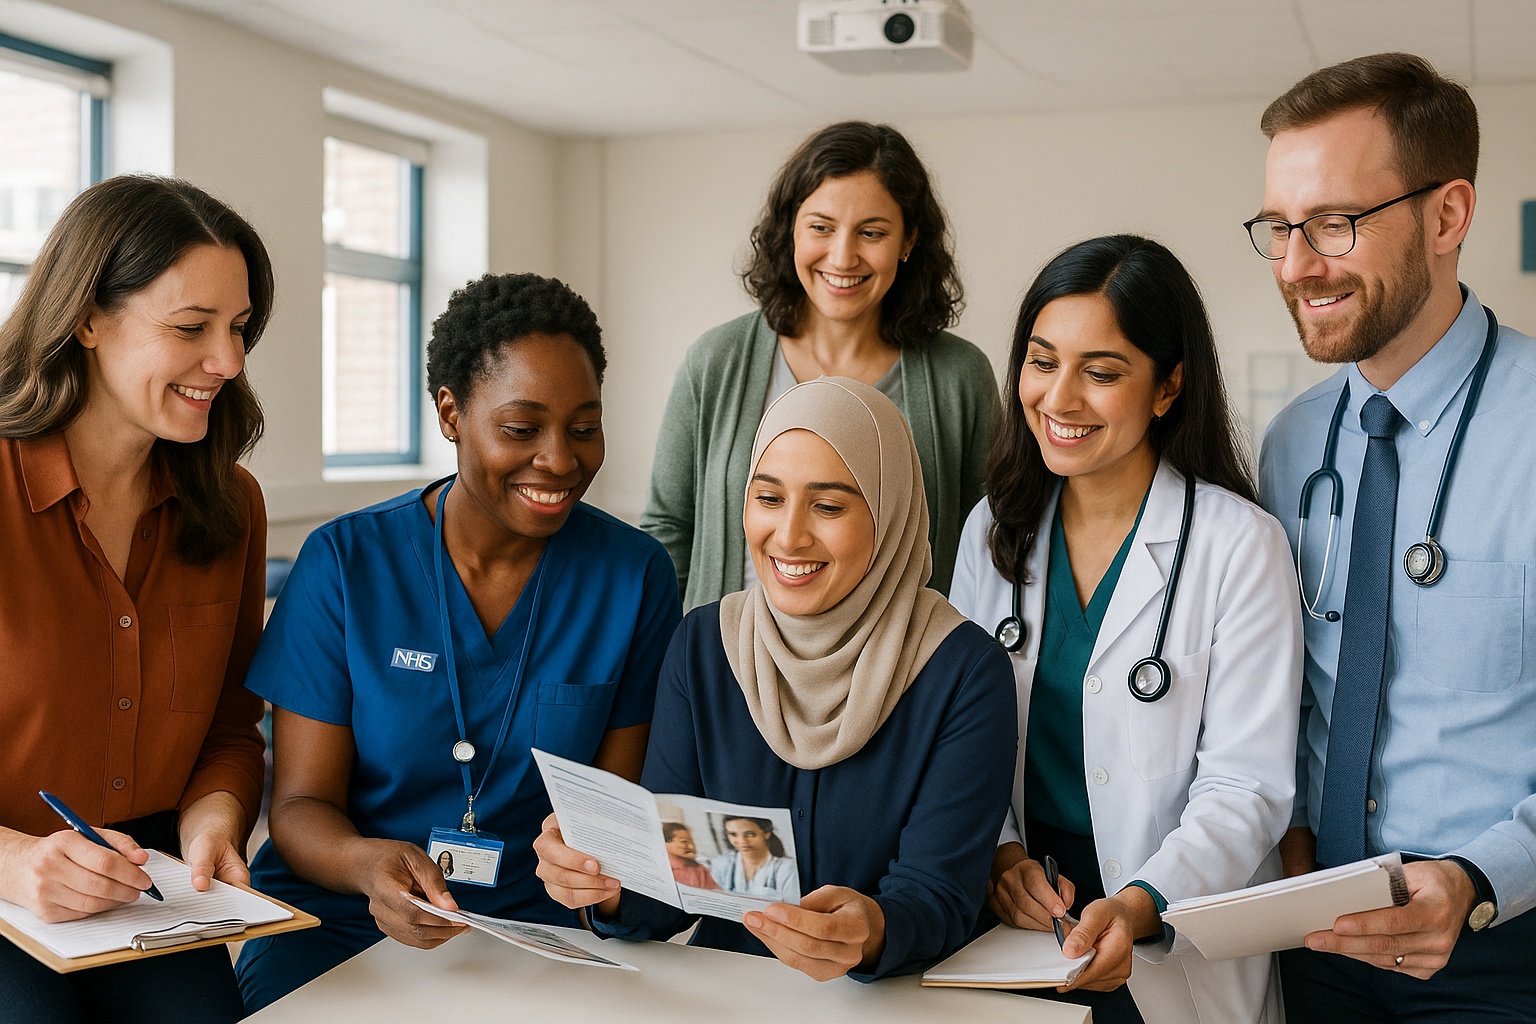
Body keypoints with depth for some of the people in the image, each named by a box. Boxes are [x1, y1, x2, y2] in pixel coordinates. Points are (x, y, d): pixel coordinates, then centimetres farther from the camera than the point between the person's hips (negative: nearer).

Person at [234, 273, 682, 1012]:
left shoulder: (635, 576, -1)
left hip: (530, 923, 1)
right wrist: (367, 862, -25)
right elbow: (300, 805, -4)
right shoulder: (344, 562, -4)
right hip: (337, 916, 0)